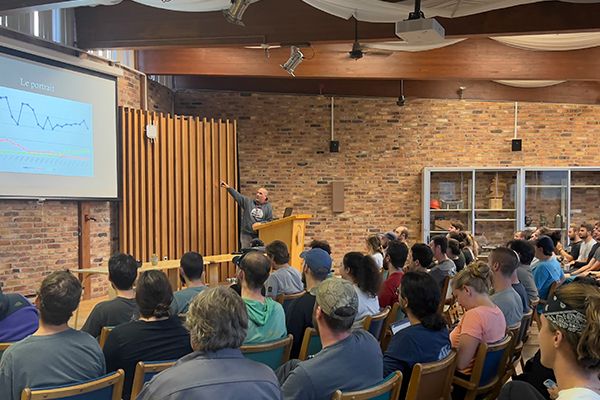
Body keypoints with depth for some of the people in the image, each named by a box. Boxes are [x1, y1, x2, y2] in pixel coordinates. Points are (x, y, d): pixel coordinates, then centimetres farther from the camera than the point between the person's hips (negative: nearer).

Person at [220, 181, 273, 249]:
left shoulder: (268, 207, 5)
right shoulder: (248, 202, 6)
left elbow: (270, 221, 4)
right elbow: (237, 195, -5)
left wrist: (260, 223, -12)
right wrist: (228, 188, -17)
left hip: (260, 235, 0)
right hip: (246, 234, 0)